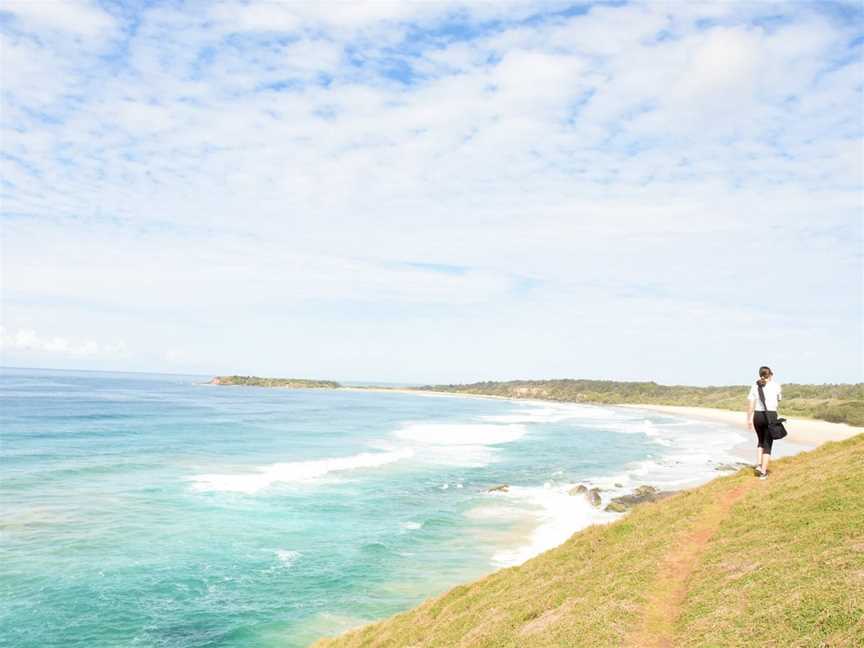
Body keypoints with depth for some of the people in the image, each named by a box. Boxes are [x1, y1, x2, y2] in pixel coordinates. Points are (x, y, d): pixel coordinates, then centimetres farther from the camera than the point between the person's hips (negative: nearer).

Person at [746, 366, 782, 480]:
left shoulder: (755, 387, 3)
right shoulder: (775, 385, 0)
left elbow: (750, 405, -3)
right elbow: (779, 399, 19)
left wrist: (749, 420, 2)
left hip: (757, 416, 3)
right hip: (771, 417, -3)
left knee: (761, 441, 24)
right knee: (767, 444, 3)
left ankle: (758, 465, 11)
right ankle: (763, 472, 0)